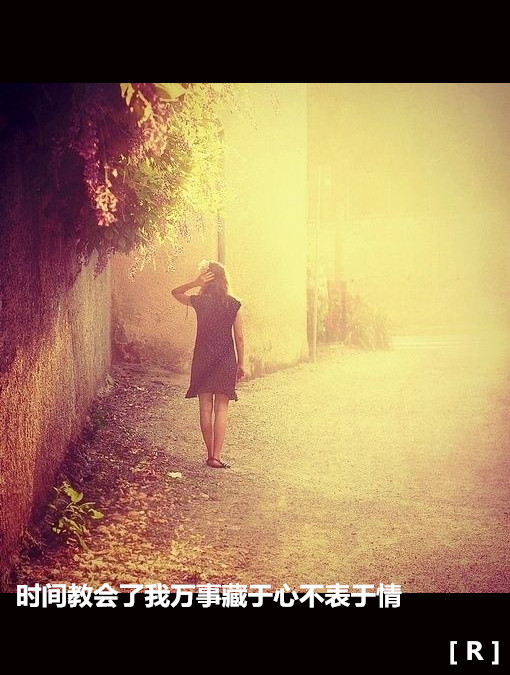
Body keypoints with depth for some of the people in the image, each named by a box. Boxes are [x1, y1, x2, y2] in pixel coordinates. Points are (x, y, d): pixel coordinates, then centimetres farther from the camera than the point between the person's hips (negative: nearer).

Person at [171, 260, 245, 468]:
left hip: (202, 359, 0)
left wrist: (195, 283, -2)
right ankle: (216, 456, -2)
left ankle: (210, 454, 13)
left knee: (205, 409, 8)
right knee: (221, 410, 2)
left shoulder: (199, 302, -4)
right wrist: (241, 364, 9)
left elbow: (175, 293, 14)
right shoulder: (233, 304, -3)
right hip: (226, 361, 0)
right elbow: (239, 338, -1)